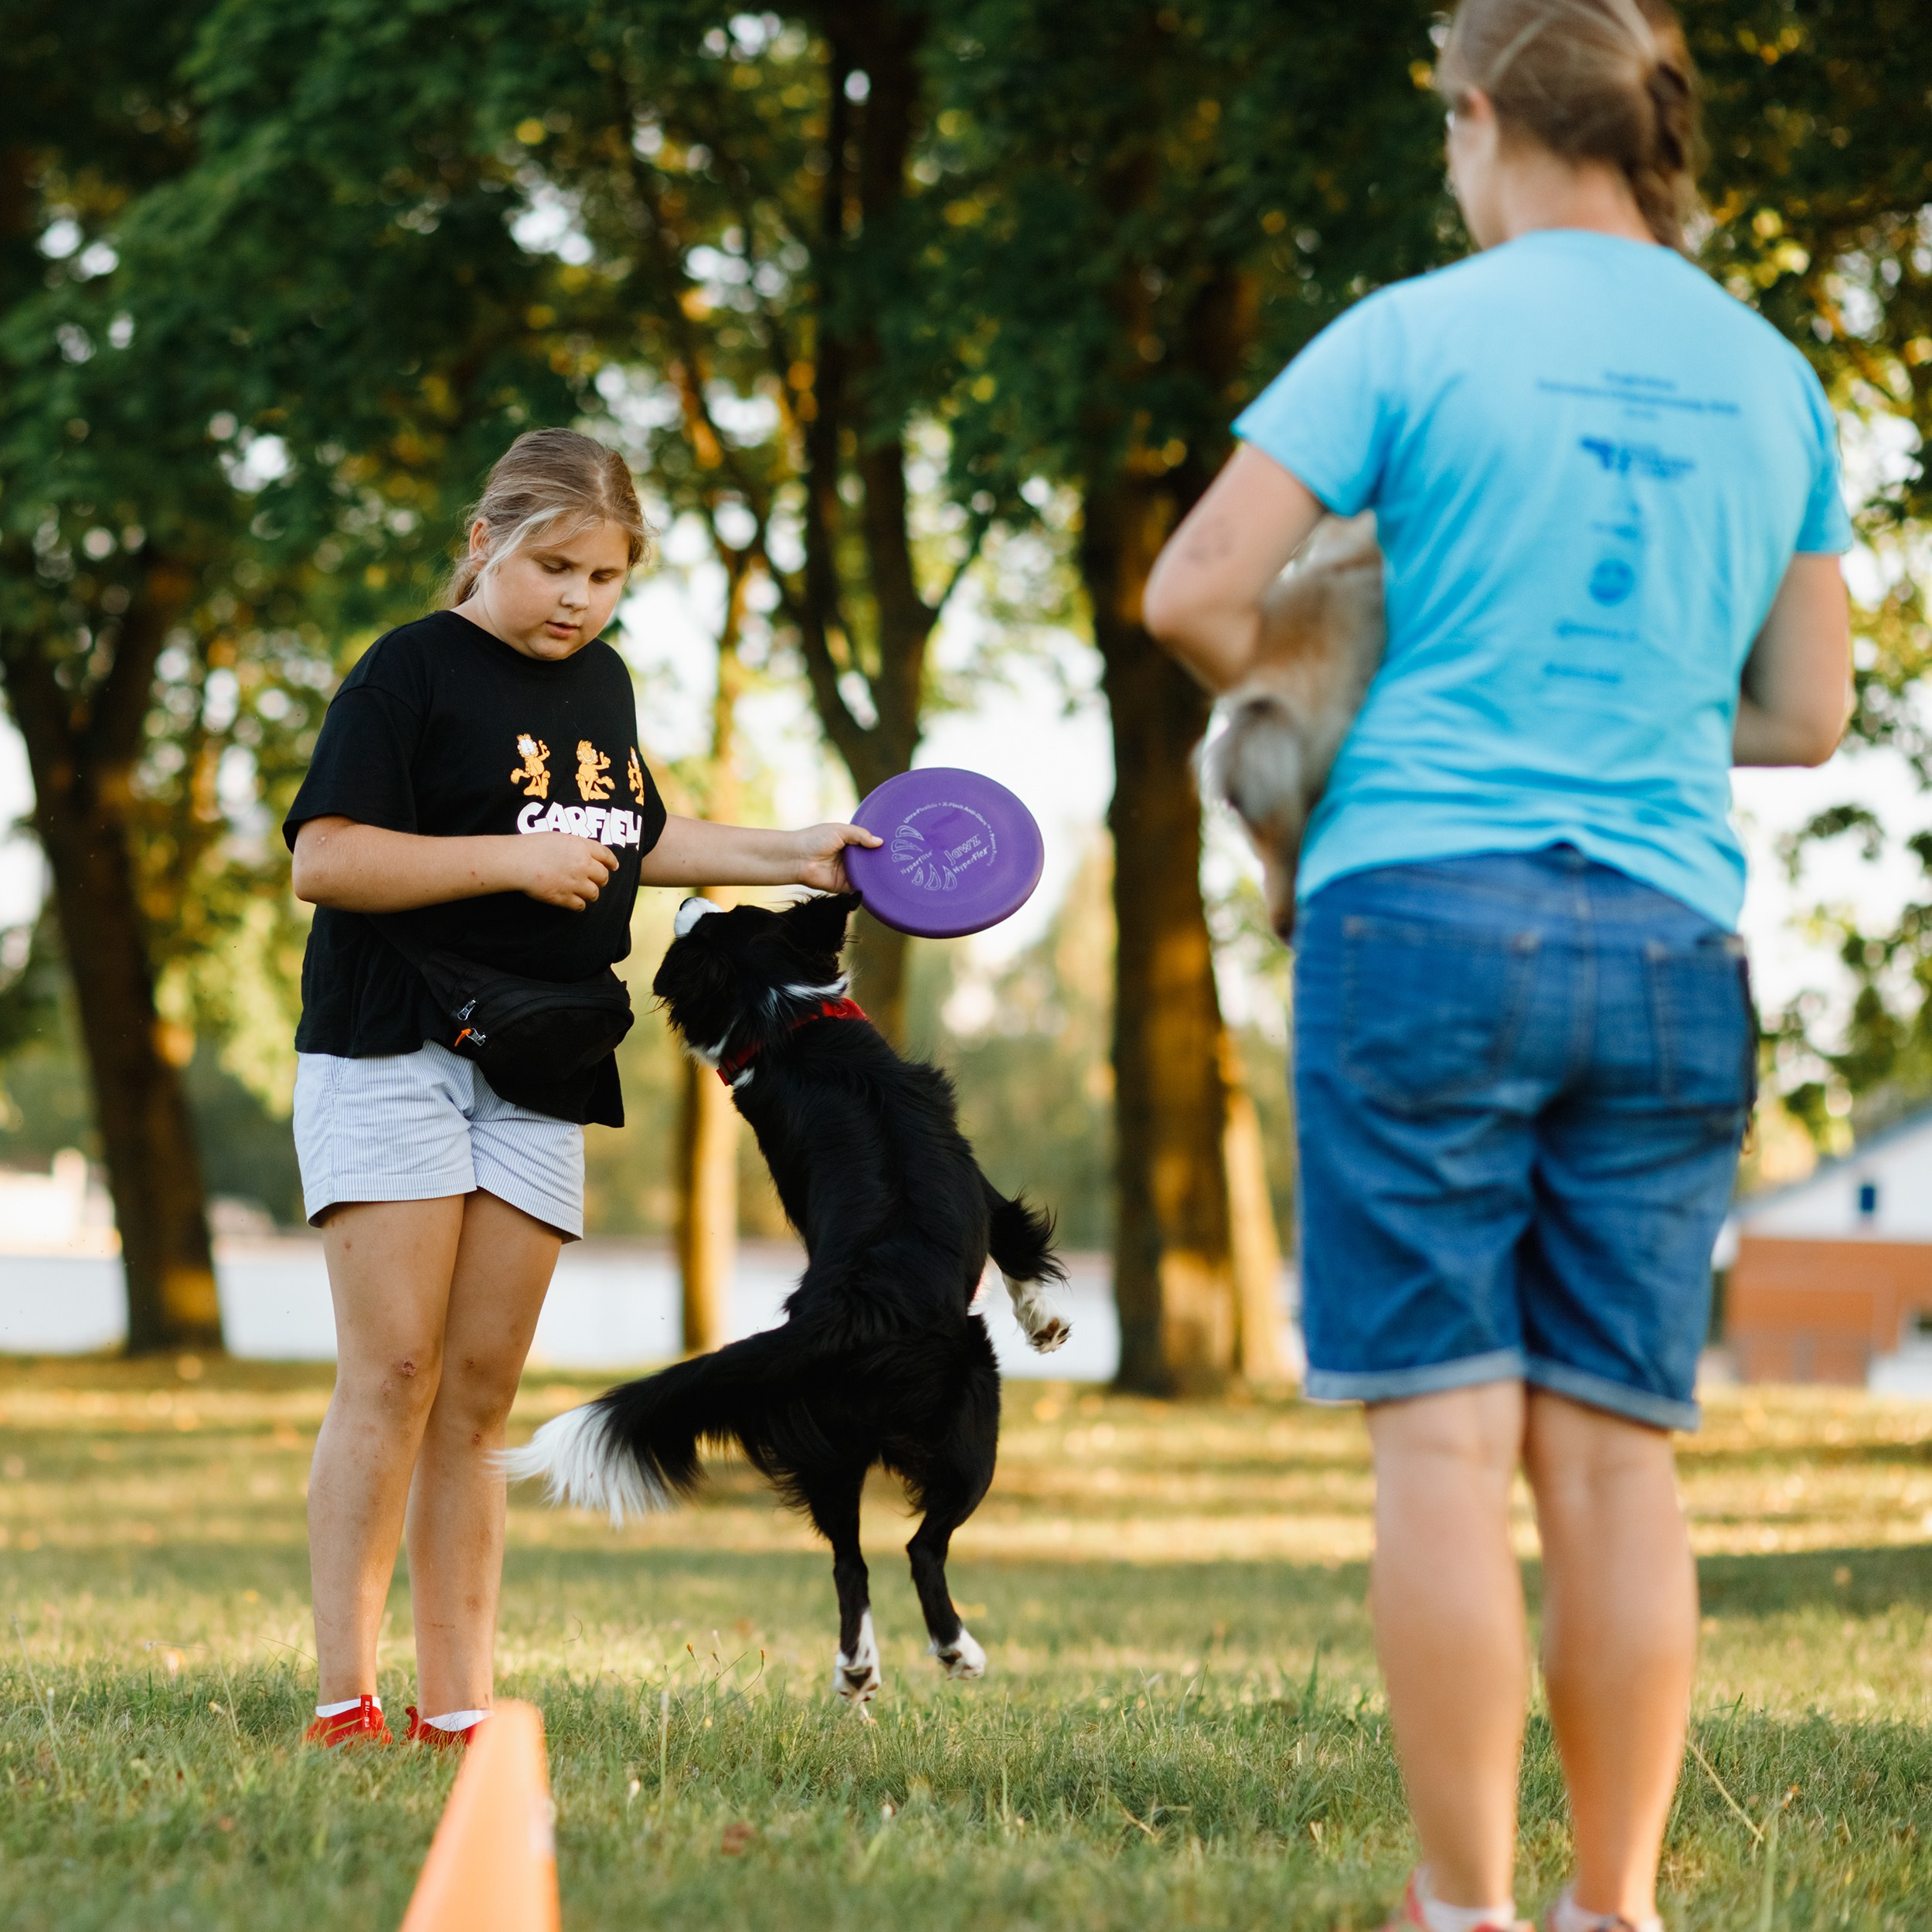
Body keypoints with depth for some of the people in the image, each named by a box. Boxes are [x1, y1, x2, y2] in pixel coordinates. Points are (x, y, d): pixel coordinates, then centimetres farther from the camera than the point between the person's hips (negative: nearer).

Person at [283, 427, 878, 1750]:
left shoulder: (601, 680, 16)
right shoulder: (413, 670, -7)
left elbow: (634, 838, 31)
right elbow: (324, 858, -16)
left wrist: (789, 855, 22)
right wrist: (512, 859, -20)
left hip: (538, 1076, 6)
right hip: (392, 1054, -6)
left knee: (481, 1396, 5)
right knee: (391, 1374, -12)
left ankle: (458, 1707, 6)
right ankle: (344, 1698, -10)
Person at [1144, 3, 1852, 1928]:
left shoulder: (1414, 336, -2)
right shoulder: (1771, 380, 13)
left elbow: (1192, 594, -7)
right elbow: (1806, 715, 16)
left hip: (1426, 903, -4)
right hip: (1667, 939, 4)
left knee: (1444, 1430, -4)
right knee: (1611, 1444, 6)